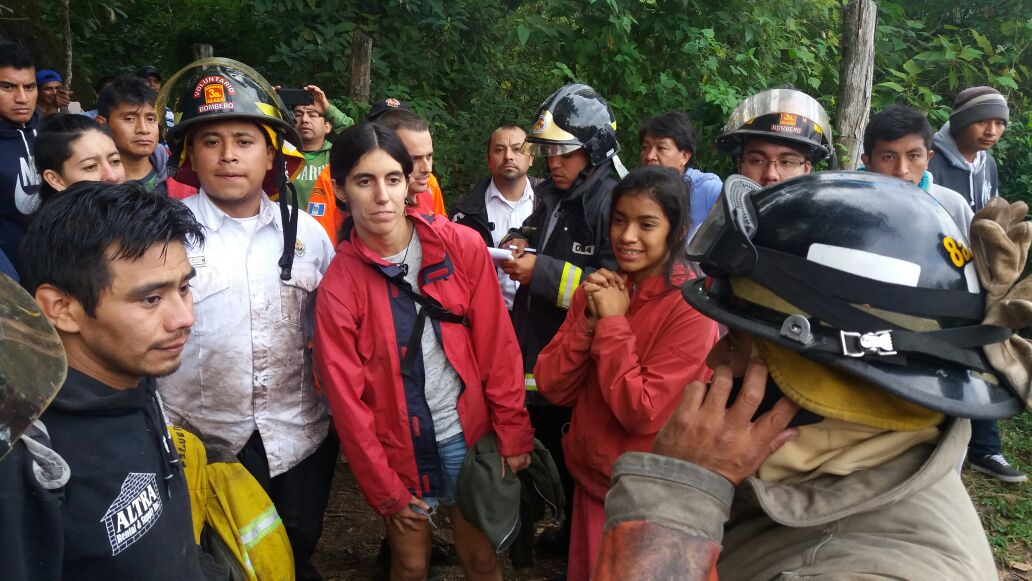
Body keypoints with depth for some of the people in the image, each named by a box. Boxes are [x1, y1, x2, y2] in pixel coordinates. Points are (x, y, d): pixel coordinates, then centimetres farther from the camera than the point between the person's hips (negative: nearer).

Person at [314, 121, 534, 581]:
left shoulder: (462, 246, -9)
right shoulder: (338, 284, -11)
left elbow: (497, 346, -4)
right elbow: (347, 398, -8)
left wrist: (513, 432, -4)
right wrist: (384, 489, -6)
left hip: (469, 434, 1)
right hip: (400, 448, 0)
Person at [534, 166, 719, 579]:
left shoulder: (691, 305, -20)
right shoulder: (598, 289, -1)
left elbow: (641, 413, -25)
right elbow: (552, 388, -6)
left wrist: (613, 323, -22)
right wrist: (589, 321, -19)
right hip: (591, 476, 6)